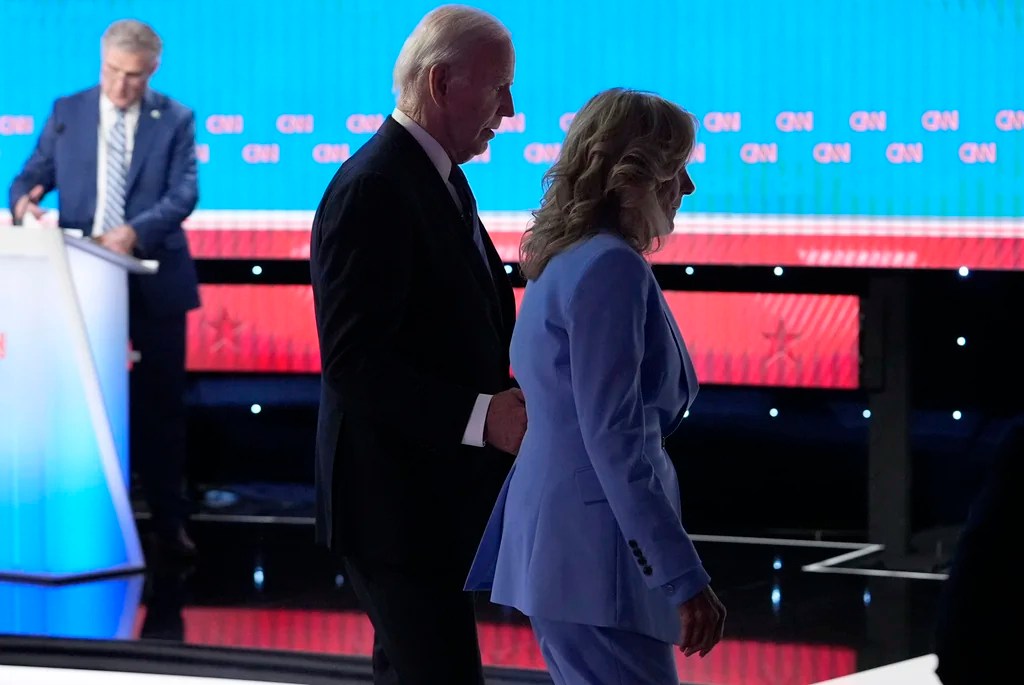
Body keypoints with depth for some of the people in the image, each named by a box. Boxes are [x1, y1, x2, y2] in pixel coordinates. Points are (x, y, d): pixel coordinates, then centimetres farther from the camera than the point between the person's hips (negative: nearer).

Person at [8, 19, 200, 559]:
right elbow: (34, 174, 4)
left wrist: (136, 231, -27)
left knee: (161, 402, 5)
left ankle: (169, 522, 14)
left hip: (152, 281, -1)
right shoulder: (67, 112, 6)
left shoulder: (175, 120, 1)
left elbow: (184, 193, -10)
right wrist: (23, 200, -21)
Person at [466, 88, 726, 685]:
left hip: (559, 543, 10)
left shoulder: (565, 260, 16)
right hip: (594, 551, -10)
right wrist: (684, 579, -23)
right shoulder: (610, 266, -14)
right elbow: (612, 439, -21)